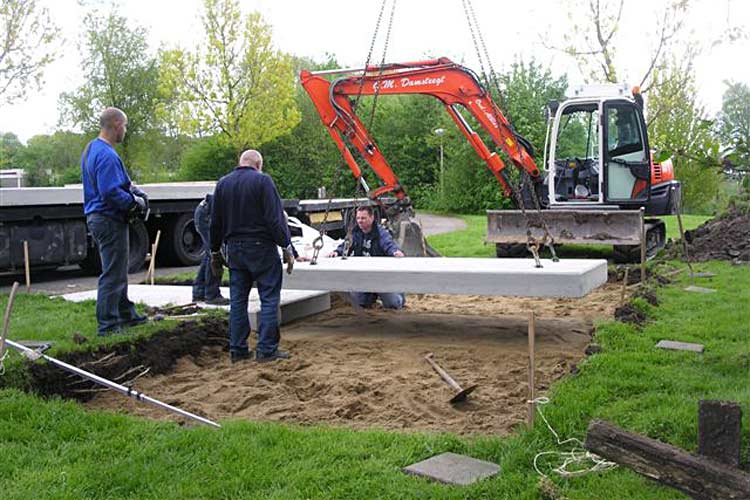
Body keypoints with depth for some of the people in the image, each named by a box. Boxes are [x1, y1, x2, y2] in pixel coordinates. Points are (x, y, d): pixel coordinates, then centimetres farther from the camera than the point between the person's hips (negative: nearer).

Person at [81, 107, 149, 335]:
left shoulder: (91, 149, 13)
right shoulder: (107, 155, -20)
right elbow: (110, 192, -26)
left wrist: (130, 186, 6)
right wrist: (135, 202, -13)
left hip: (98, 217, 11)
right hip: (110, 220, -11)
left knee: (118, 272, 20)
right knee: (113, 274, -3)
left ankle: (126, 314, 31)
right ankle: (107, 325, 3)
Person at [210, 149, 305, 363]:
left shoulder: (222, 184, 10)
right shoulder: (262, 181, -8)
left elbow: (215, 222, 14)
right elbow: (275, 218, -14)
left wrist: (215, 252, 21)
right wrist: (287, 247, -10)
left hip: (234, 249, 6)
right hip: (261, 249, -6)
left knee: (237, 299, 11)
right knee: (269, 298, 0)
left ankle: (237, 349, 14)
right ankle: (266, 349, -2)